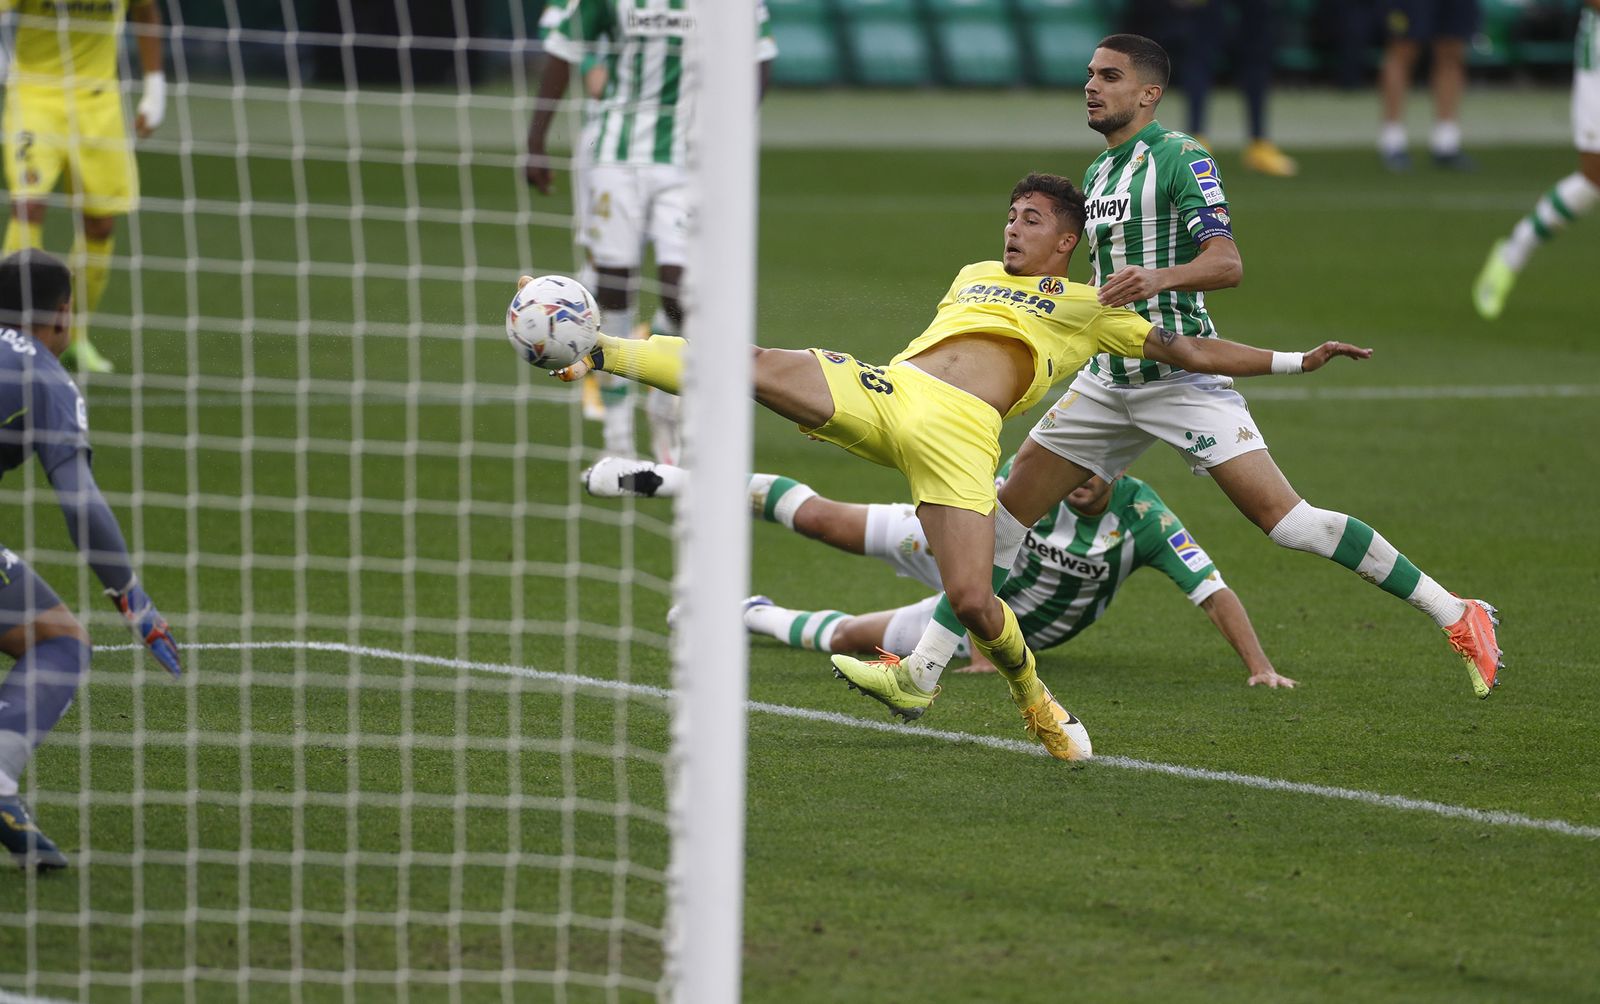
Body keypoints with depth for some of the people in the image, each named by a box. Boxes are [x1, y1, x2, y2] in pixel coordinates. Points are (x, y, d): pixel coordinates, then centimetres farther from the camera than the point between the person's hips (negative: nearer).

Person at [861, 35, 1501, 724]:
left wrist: (1158, 279, -36)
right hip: (1108, 378, 8)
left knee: (1286, 521, -17)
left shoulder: (1180, 159, -9)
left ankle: (1455, 616, -11)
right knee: (1004, 512, 3)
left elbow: (1227, 264, -20)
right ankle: (921, 671, 9)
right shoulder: (1098, 174, 17)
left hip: (1182, 375, -8)